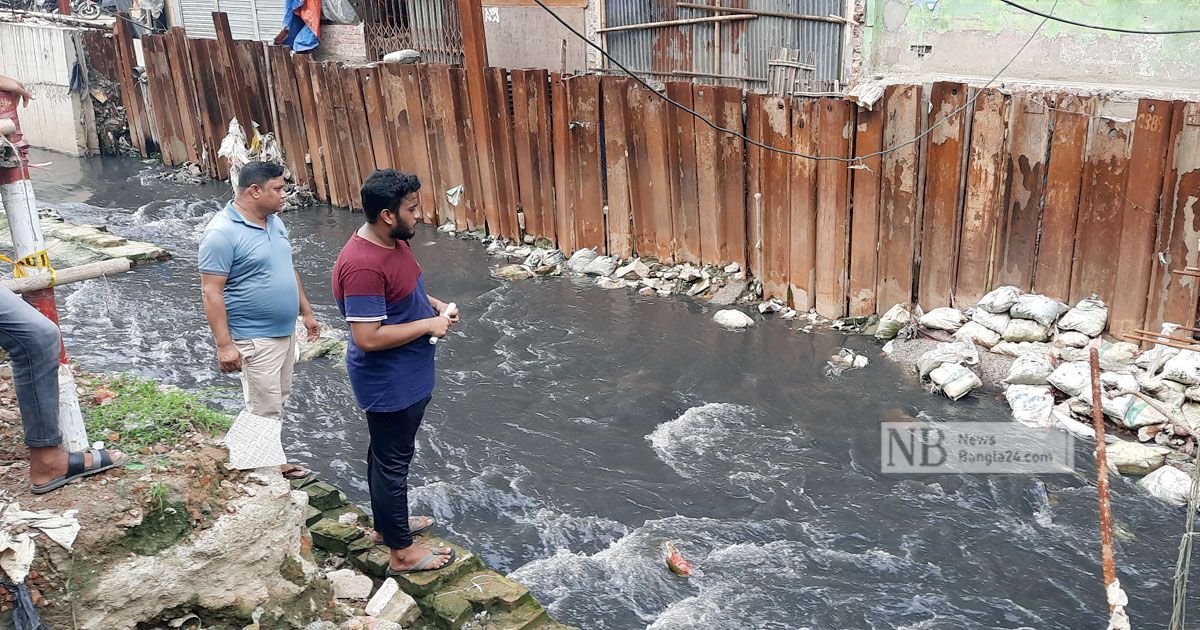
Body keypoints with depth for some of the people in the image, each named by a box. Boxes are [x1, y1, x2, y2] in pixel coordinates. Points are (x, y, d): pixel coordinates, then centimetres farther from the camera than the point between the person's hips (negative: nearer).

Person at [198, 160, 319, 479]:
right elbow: (211, 292, -20)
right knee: (265, 410, -1)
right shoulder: (222, 232, -20)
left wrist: (306, 312, 19)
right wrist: (224, 345, -23)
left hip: (285, 332, 9)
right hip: (255, 339, -9)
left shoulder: (274, 222, 7)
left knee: (278, 400, 19)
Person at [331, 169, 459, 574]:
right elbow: (368, 338, -30)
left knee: (389, 454, 24)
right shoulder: (363, 266, -30)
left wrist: (433, 304, 1)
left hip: (406, 377, 10)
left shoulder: (394, 242, 1)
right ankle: (402, 552, 22)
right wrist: (428, 325, -22)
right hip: (388, 384, -10)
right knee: (392, 461, 6)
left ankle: (388, 523, 44)